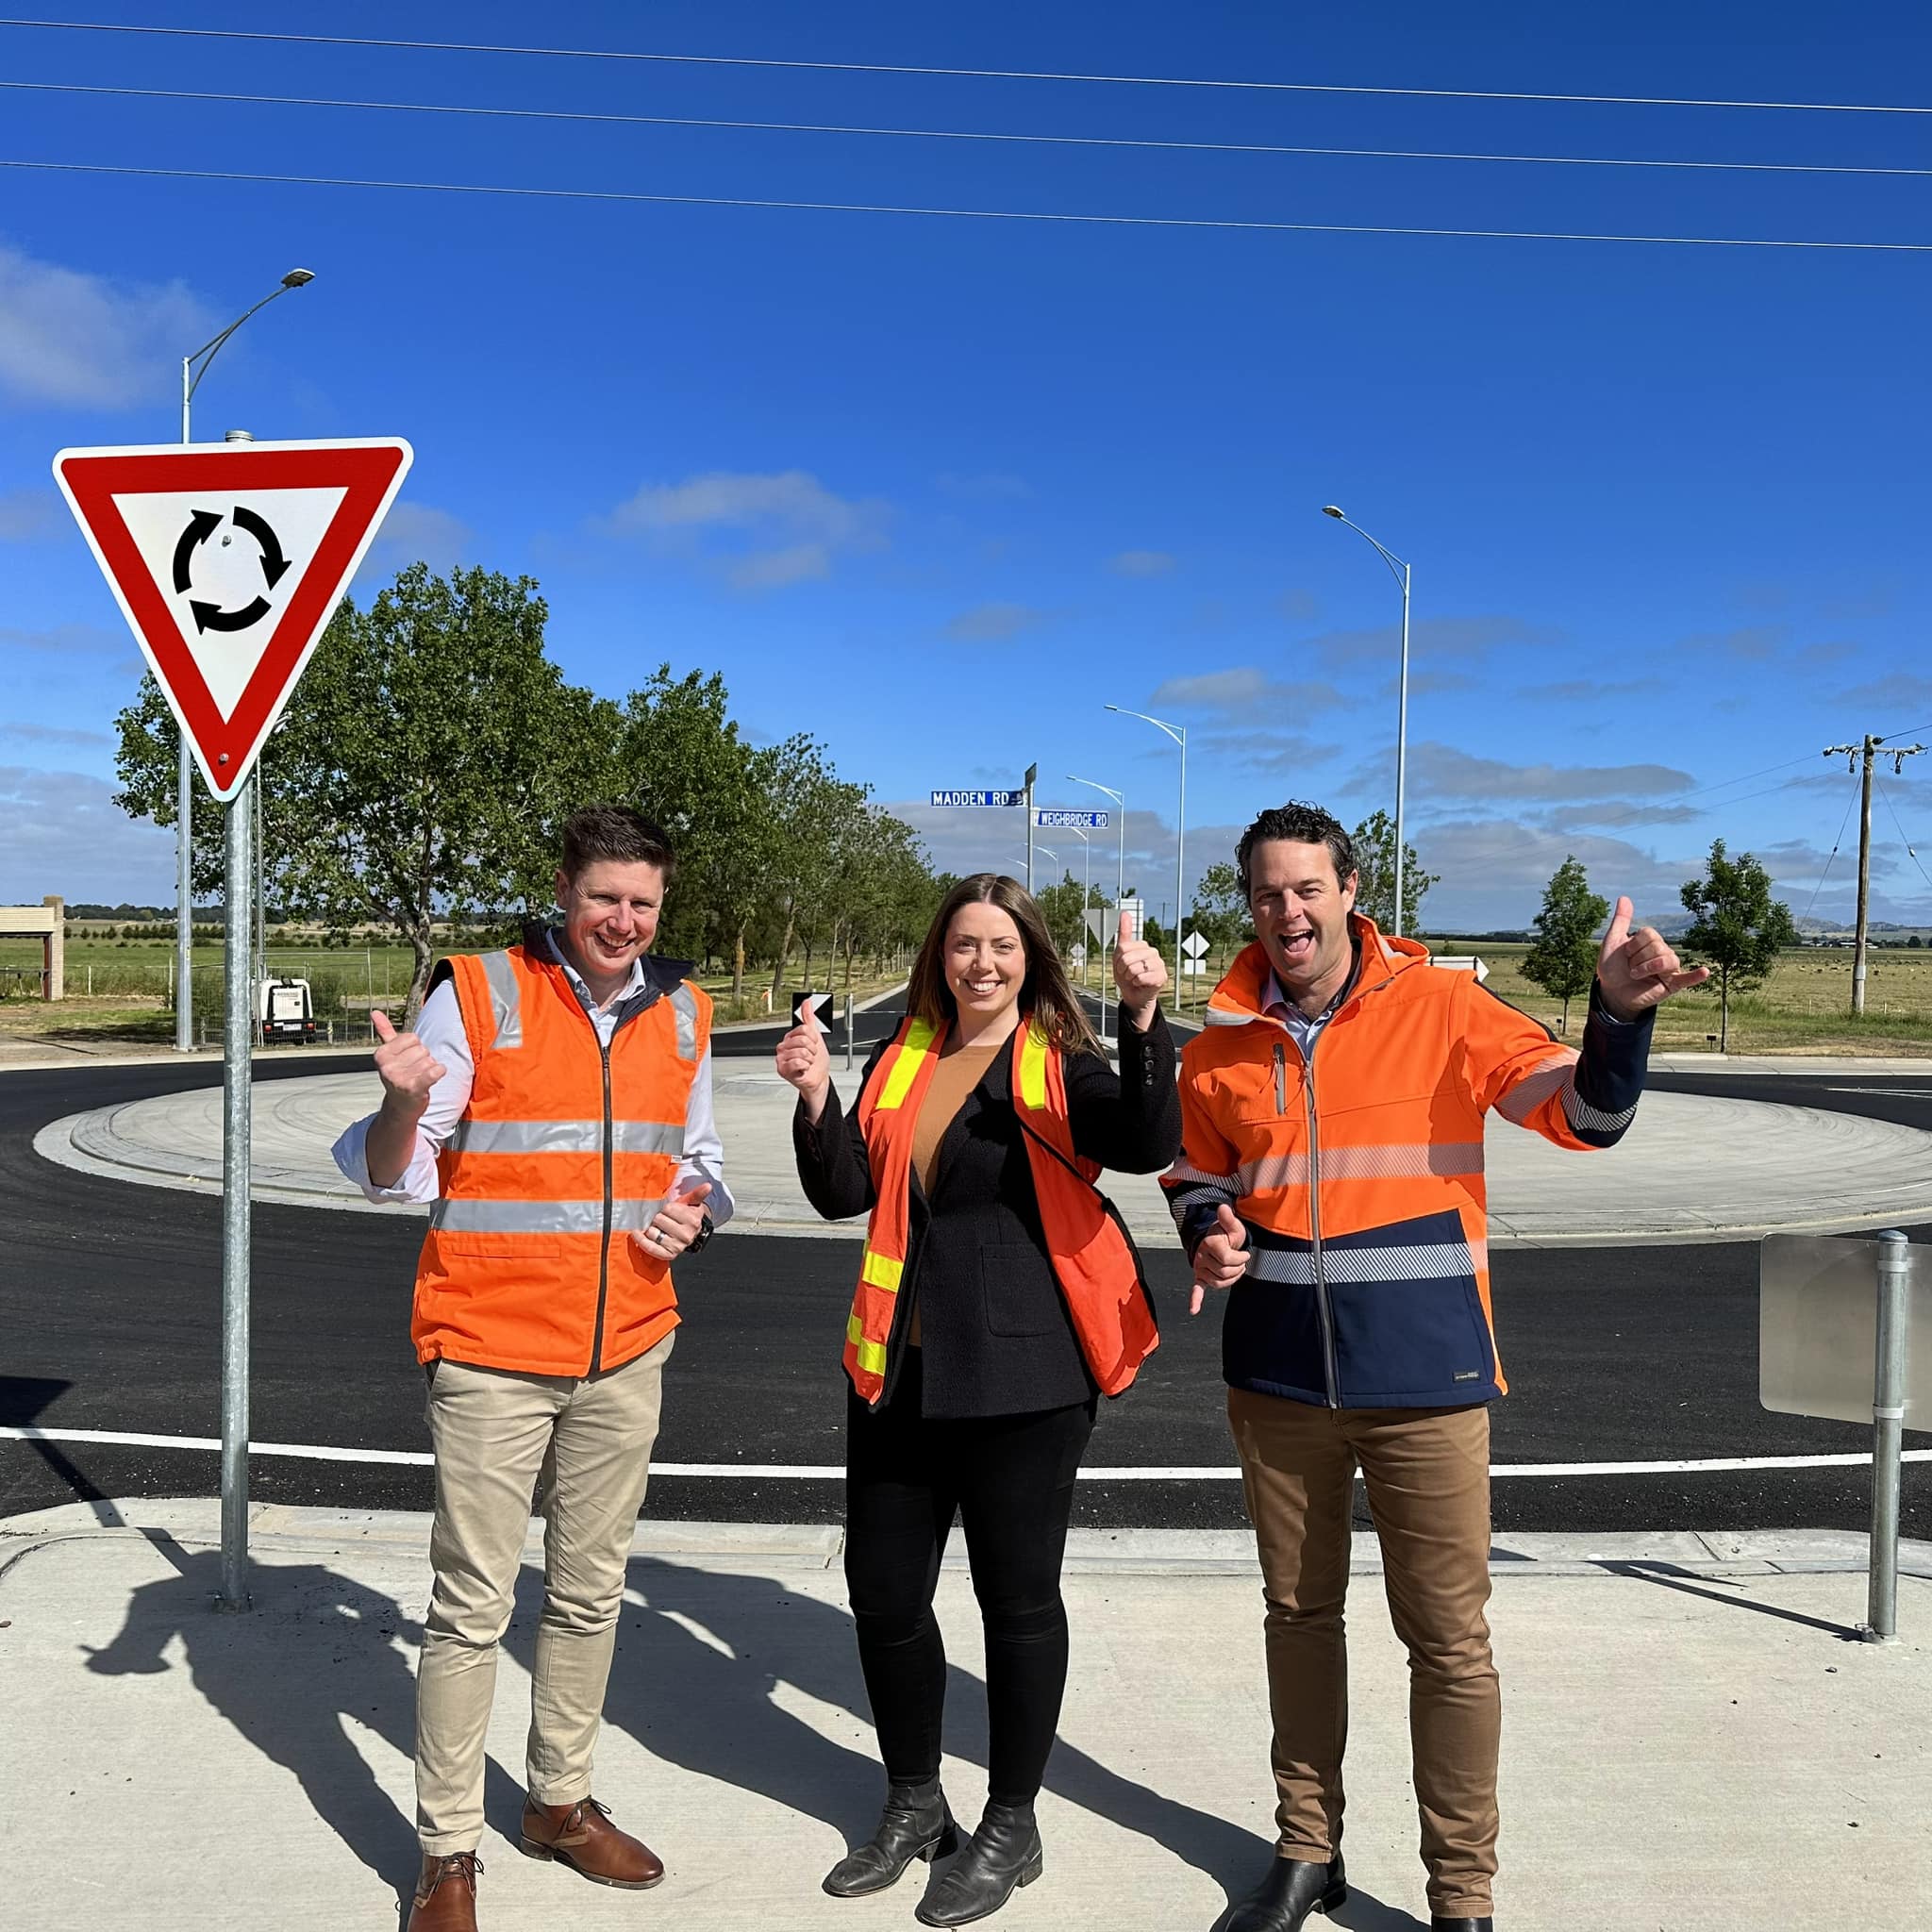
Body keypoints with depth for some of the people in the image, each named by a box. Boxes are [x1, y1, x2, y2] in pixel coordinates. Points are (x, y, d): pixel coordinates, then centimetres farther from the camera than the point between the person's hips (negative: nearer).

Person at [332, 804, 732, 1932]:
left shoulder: (682, 1014, 6)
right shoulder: (477, 995, -7)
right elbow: (399, 1176, -6)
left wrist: (696, 1207, -3)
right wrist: (403, 1106, -27)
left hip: (625, 1353, 4)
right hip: (493, 1349, -4)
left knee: (591, 1593, 15)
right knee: (474, 1606, 2)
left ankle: (562, 1802, 34)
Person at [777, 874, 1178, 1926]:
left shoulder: (1060, 1066, -5)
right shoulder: (901, 1061, 9)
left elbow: (1149, 1146, -23)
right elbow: (845, 1192, 4)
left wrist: (1144, 1019, -36)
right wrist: (816, 1097, -11)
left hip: (1022, 1375, -5)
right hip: (899, 1366, 5)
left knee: (1017, 1596, 8)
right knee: (882, 1589, 13)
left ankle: (1010, 1827, 29)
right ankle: (915, 1804, 36)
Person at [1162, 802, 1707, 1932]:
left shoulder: (1442, 1009, -7)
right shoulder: (1224, 1045, 2)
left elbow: (1585, 1115, -9)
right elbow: (1198, 1175, 16)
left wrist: (1620, 1016, -28)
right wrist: (1209, 1233, -5)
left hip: (1425, 1378, -3)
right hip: (1278, 1379, 3)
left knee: (1449, 1637, 5)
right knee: (1300, 1613, 17)